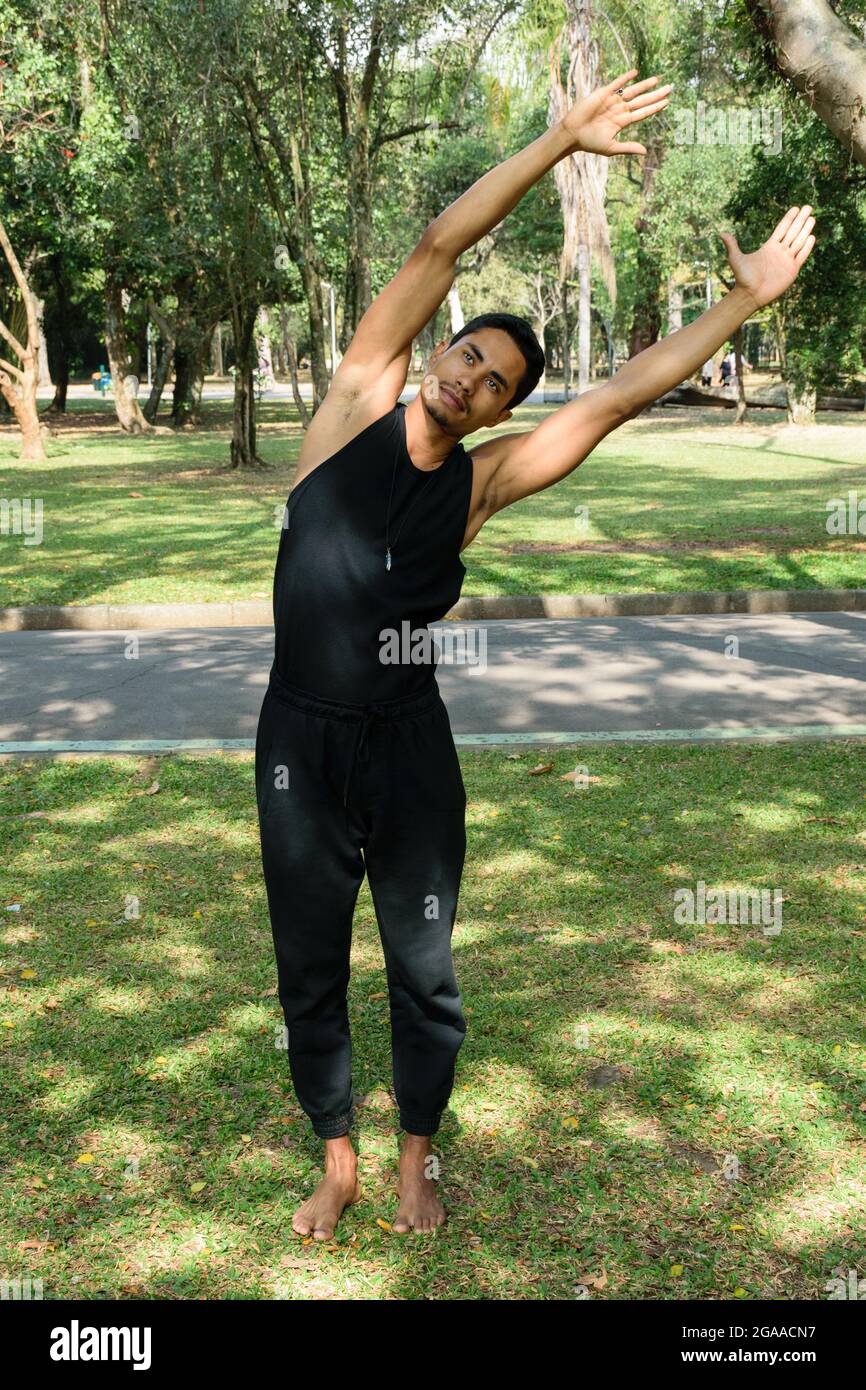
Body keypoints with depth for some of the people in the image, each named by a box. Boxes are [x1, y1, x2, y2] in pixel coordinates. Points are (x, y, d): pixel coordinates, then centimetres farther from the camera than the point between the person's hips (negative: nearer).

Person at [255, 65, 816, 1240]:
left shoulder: (483, 480, 1)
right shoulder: (360, 398, -2)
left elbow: (619, 398, -1)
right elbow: (441, 244, -7)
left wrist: (744, 302, -2)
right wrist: (563, 138, -11)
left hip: (410, 745, 1)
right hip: (302, 743, -1)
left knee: (423, 969, 11)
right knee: (310, 974, 10)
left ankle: (418, 1160, 33)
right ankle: (338, 1165, 31)